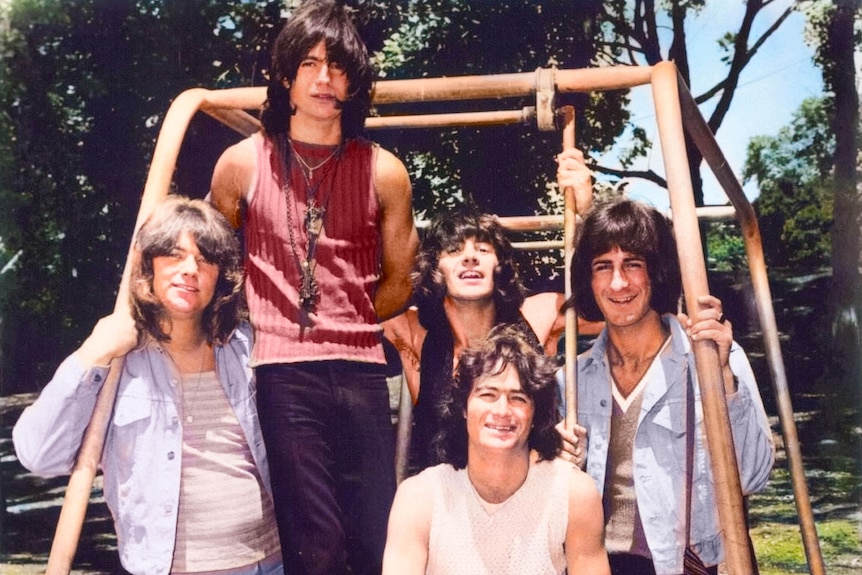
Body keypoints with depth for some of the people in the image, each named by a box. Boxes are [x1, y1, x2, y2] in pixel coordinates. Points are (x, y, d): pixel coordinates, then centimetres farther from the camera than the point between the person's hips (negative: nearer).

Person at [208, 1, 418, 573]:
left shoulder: (384, 172, 7)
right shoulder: (242, 164, 5)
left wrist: (343, 325, 9)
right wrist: (265, 322, 11)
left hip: (360, 368, 2)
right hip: (281, 370, -1)